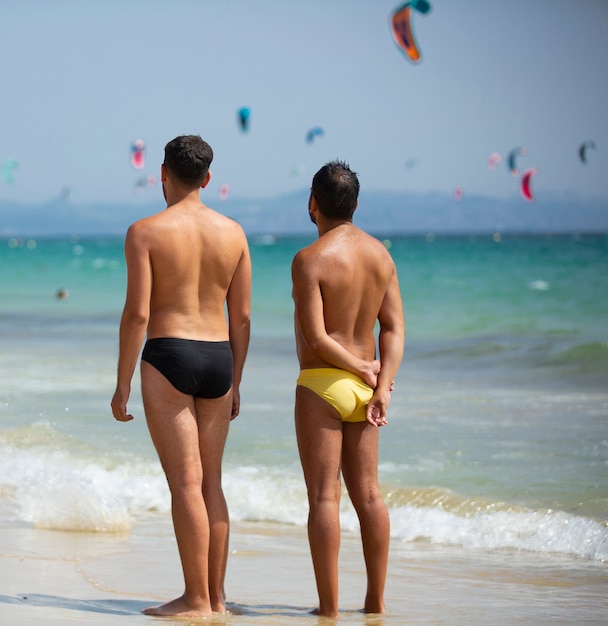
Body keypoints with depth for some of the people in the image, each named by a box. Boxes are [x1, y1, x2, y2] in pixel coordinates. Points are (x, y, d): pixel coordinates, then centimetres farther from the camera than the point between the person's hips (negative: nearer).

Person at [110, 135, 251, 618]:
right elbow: (242, 317, 9)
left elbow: (137, 313, -12)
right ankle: (216, 595, 14)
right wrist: (234, 383, 17)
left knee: (186, 483, -5)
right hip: (218, 360, 5)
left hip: (168, 359, -5)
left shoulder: (146, 232, -7)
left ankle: (196, 600, -4)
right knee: (211, 481, 12)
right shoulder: (233, 233, 7)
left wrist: (123, 384, -5)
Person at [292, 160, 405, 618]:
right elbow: (394, 327, 1)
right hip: (364, 389, 6)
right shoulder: (380, 254, 5)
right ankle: (376, 601, 17)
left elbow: (316, 337, -19)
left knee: (324, 496, -3)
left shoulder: (310, 260, -14)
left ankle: (329, 606, -3)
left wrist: (364, 369, -7)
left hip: (321, 386, -6)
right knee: (368, 494, 12)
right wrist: (383, 386, -5)